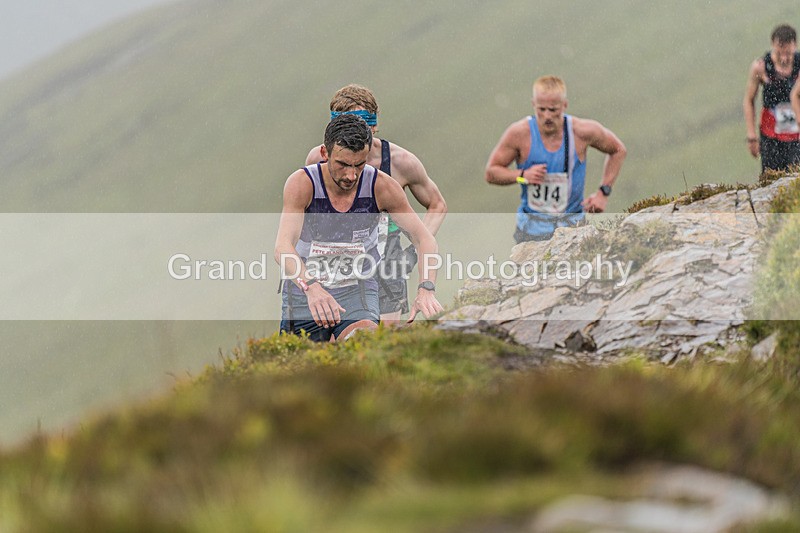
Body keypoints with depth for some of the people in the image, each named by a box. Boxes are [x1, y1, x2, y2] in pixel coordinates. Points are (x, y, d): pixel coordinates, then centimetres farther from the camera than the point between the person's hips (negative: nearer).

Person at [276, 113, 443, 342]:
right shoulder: (302, 184, -18)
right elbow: (283, 247, -30)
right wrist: (311, 288, -49)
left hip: (358, 288, 0)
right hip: (304, 289, 1)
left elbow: (424, 238, -11)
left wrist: (426, 289, -30)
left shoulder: (382, 187, -12)